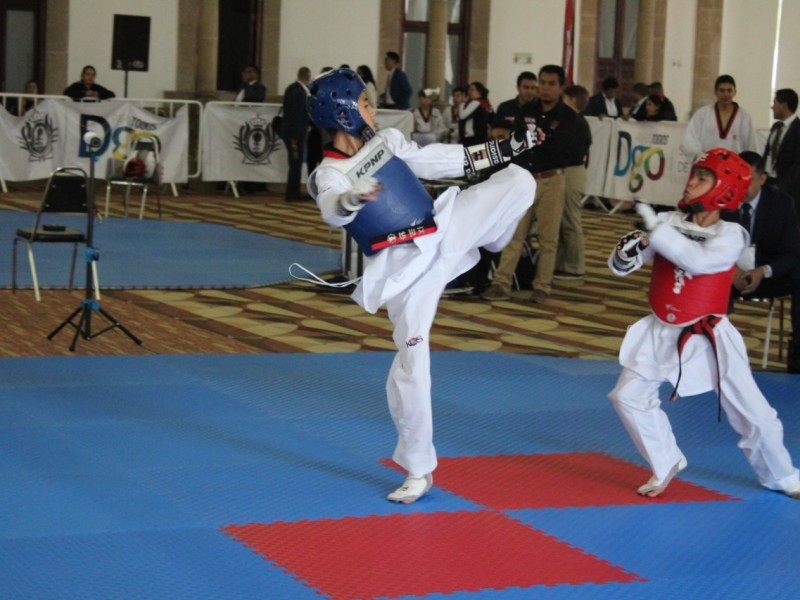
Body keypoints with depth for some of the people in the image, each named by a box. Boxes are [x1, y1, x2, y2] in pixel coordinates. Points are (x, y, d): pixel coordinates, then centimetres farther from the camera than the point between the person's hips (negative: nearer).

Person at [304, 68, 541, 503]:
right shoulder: (328, 177, -12)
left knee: (518, 180, -4)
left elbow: (441, 160, 16)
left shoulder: (387, 141, 7)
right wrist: (355, 197, -59)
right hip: (405, 270, -5)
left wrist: (506, 148, 18)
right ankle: (419, 471, 12)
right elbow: (334, 210, -34)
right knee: (411, 368, -6)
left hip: (447, 230, 5)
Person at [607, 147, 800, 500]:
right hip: (661, 332, 3)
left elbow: (698, 260, -33)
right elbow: (620, 265, -3)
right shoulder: (668, 223, -4)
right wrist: (632, 247, -25)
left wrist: (656, 228, -33)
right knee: (629, 396, -3)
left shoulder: (730, 236, -12)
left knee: (752, 413, 2)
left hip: (708, 336, -3)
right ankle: (666, 464, 20)